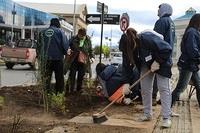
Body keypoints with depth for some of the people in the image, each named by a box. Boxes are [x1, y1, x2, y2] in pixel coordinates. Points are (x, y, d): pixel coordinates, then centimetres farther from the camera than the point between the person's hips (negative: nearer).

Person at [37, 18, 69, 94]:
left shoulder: (43, 32, 8)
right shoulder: (60, 31, -4)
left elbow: (39, 45, 9)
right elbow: (65, 44, -10)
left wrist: (39, 56, 17)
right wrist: (65, 52, 7)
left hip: (45, 58, 3)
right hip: (57, 57, -3)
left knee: (46, 77, 10)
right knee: (59, 77, 7)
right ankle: (59, 92, 9)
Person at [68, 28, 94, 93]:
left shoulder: (88, 40, 3)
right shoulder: (74, 39, -4)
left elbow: (90, 50, 11)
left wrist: (92, 57, -3)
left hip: (83, 61, 1)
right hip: (74, 60, -1)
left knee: (81, 76, 9)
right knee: (72, 75, 1)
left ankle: (79, 89, 24)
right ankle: (71, 89, 11)